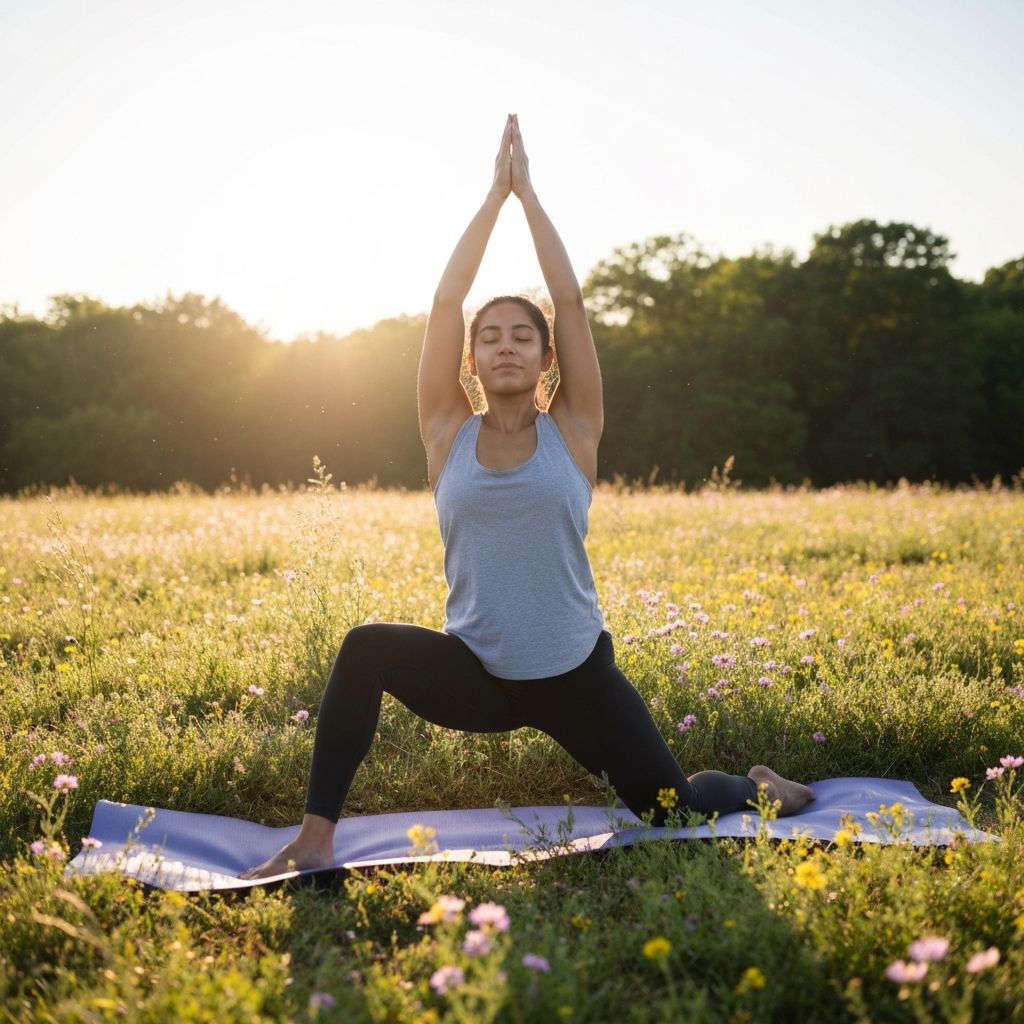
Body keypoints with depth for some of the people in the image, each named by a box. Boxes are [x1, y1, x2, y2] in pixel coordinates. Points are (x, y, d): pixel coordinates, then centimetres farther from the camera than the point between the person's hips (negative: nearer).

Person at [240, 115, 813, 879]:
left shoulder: (573, 431, -4)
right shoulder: (448, 433, -2)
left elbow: (571, 302, -9)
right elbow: (445, 302, -8)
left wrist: (528, 191, -4)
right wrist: (495, 193, -4)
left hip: (576, 674, 0)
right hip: (474, 673, 1)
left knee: (672, 806, 2)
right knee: (366, 649, -27)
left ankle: (755, 786, 38)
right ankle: (315, 839, -18)